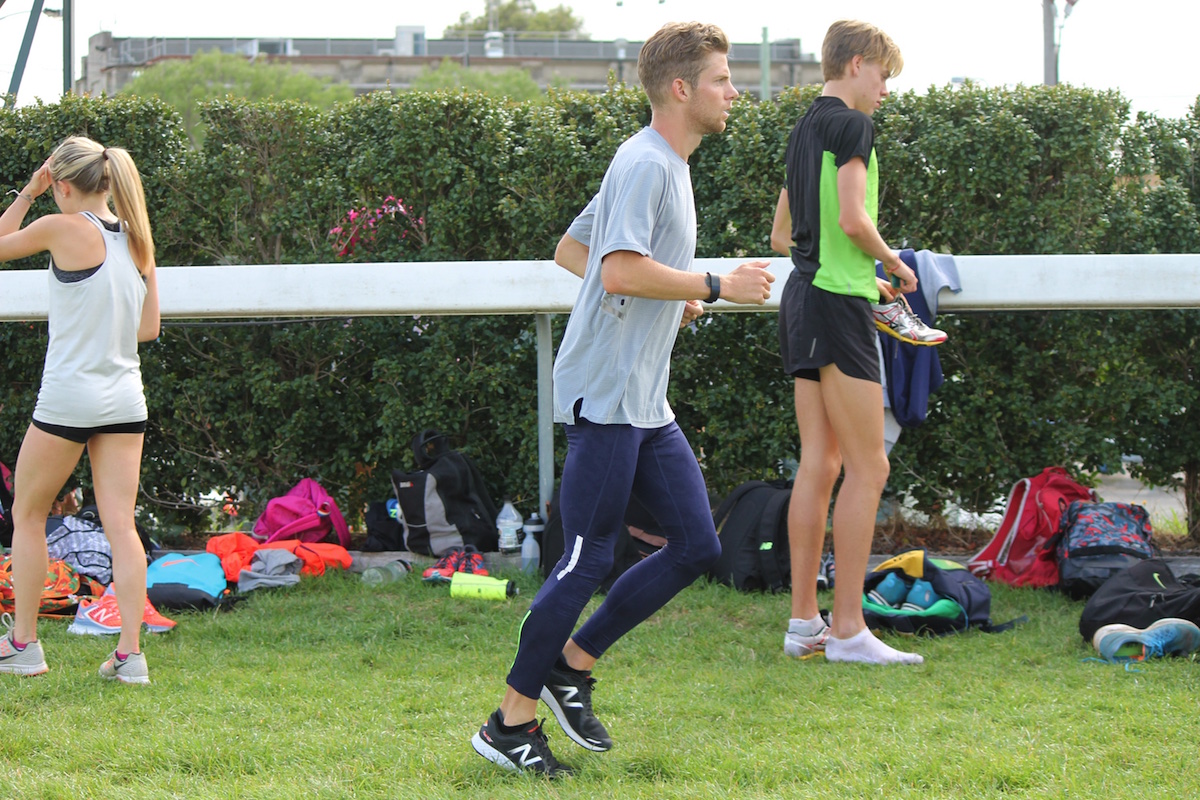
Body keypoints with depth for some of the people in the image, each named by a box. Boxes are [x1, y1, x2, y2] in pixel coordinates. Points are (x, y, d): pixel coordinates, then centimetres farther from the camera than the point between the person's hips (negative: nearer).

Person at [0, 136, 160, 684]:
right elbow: (149, 327, 11)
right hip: (124, 399, 5)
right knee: (121, 525, 3)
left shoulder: (62, 229, -11)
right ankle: (130, 653, -4)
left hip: (67, 397, -5)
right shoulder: (136, 237, 5)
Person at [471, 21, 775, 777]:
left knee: (697, 544, 6)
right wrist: (716, 286, -18)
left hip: (646, 404, 10)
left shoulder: (668, 167, 18)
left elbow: (570, 249, 26)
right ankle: (512, 720, 3)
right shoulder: (643, 163, -13)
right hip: (605, 396, -10)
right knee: (589, 558, -7)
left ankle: (571, 663, 16)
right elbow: (621, 270, -26)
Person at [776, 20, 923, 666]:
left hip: (801, 298, 9)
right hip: (837, 303, -9)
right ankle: (847, 629, -10)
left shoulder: (804, 128, 18)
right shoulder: (850, 124, -10)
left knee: (819, 464, 9)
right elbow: (853, 219, -19)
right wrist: (893, 263, -1)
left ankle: (803, 623, 9)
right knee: (868, 467, -7)